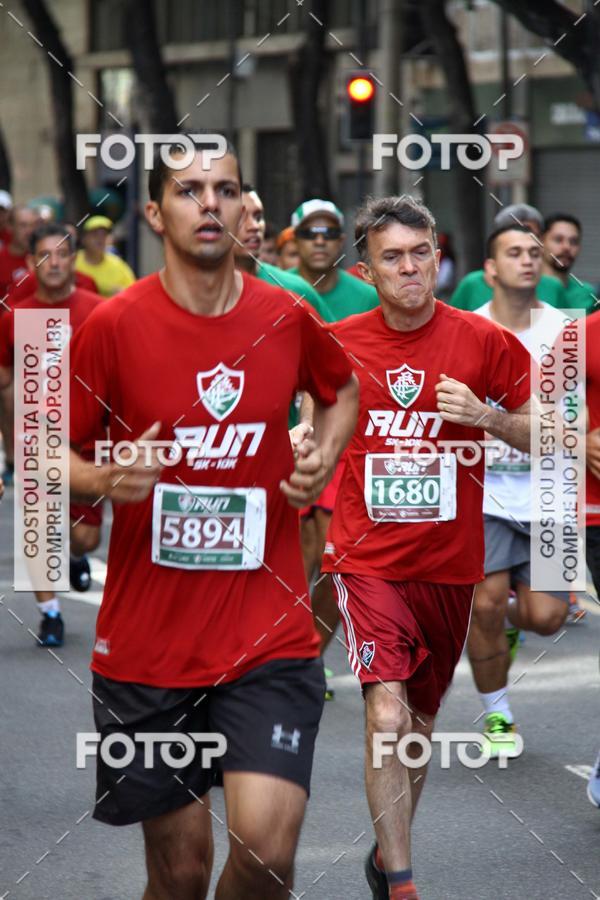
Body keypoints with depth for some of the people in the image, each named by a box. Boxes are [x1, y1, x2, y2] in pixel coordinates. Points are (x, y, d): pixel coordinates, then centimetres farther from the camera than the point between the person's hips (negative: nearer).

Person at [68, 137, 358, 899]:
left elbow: (342, 389, 24)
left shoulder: (288, 319, 1)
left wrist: (324, 457, 4)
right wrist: (108, 481, -19)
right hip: (146, 643, -1)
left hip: (270, 636, 1)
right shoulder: (113, 326, -6)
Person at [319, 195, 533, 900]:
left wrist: (485, 417, -16)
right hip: (368, 559, -2)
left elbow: (542, 437, 1)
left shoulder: (483, 341, -5)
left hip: (449, 561, 2)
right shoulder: (337, 343, -3)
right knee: (388, 717, -18)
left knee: (422, 720, 16)